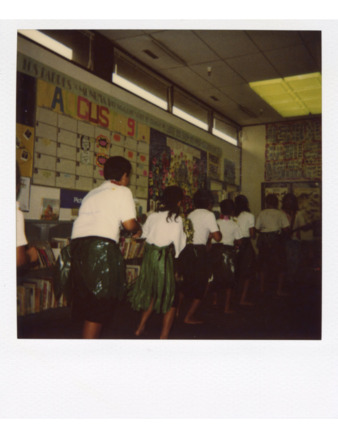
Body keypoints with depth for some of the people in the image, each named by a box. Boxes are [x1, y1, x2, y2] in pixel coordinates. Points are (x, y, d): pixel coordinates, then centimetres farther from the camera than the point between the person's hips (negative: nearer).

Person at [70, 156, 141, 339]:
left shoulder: (92, 193, 27)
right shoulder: (122, 191, 7)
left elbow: (93, 220, 18)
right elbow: (130, 224, -2)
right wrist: (139, 228, 19)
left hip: (77, 243, 7)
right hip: (101, 247, -7)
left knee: (86, 301, 16)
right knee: (99, 304, -2)